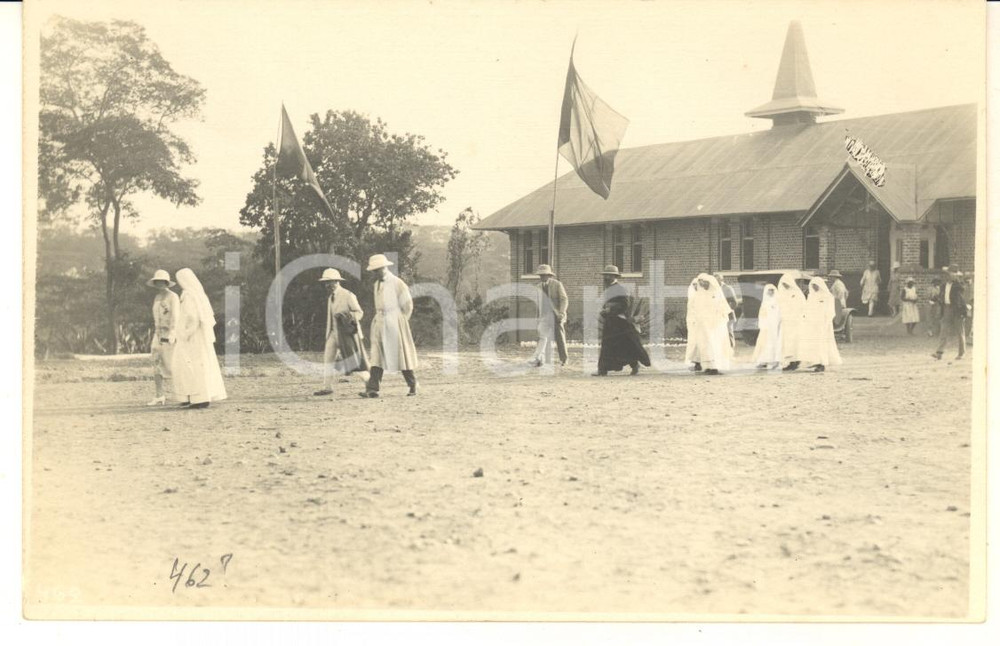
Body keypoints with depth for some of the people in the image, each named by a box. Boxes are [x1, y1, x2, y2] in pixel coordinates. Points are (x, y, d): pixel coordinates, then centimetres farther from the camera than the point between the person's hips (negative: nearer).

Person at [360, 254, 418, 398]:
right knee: (377, 357, -4)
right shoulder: (377, 284, 12)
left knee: (402, 355, 2)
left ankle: (413, 386, 17)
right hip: (380, 324, 6)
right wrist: (378, 319, 13)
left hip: (395, 324, -6)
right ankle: (372, 389, -11)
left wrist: (400, 322, 2)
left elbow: (407, 305, -4)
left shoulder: (397, 283, -9)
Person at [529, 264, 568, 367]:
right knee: (543, 337, -5)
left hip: (556, 316, -4)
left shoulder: (557, 284, -5)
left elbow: (564, 300, -9)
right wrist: (538, 316, 17)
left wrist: (561, 313, -21)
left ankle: (563, 359, 11)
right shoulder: (539, 286, 11)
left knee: (560, 339, 2)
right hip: (544, 316, 4)